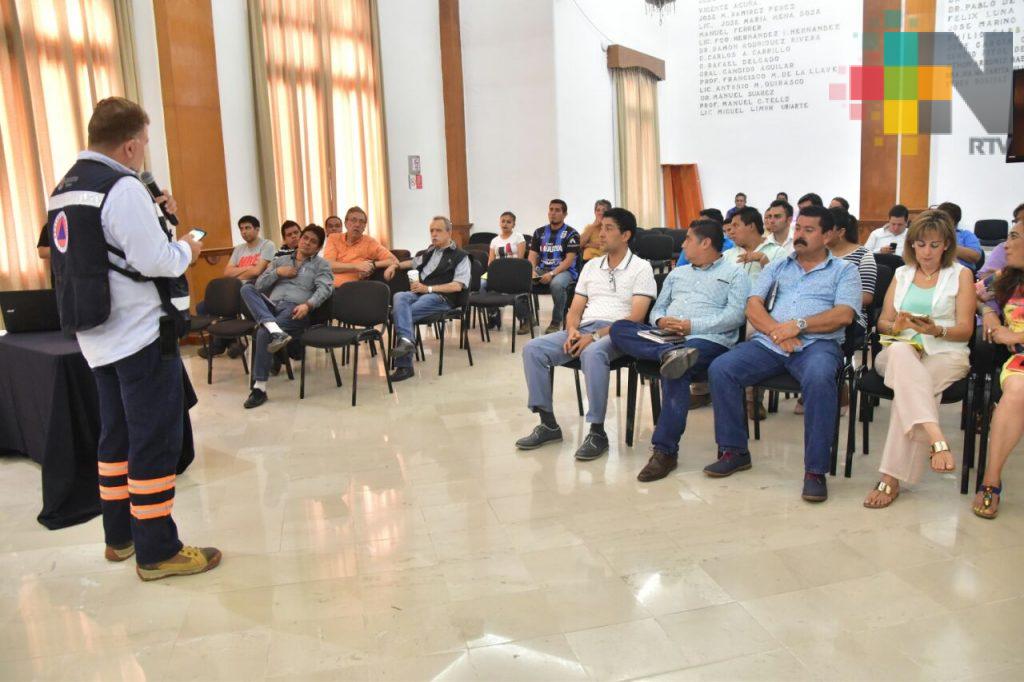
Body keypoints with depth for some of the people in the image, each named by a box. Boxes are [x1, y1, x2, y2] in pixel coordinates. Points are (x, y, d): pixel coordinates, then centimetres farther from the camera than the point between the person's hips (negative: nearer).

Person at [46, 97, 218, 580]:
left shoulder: (66, 189, 12)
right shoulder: (122, 188, -17)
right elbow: (155, 261, -20)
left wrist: (152, 215, 13)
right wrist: (186, 249, -1)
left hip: (98, 336, 9)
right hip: (140, 335, -9)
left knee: (116, 436, 17)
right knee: (156, 440, -2)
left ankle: (119, 536, 28)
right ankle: (156, 551, 6)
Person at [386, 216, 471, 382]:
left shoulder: (460, 256, 6)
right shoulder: (429, 252, 26)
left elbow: (457, 286, -7)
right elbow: (414, 263, 45)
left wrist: (428, 288, -15)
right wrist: (396, 265, 25)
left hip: (440, 297, -5)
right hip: (419, 293, 5)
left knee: (399, 312, -29)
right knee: (399, 297, -31)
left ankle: (404, 366, -31)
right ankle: (406, 340, -46)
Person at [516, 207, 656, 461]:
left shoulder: (641, 268, 0)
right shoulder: (591, 266, 19)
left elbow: (636, 318, -10)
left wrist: (595, 336, -19)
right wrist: (572, 331, -6)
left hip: (617, 334, -6)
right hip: (583, 330, 6)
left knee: (593, 353, -40)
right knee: (532, 349, -15)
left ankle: (597, 432, -29)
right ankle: (548, 423, -9)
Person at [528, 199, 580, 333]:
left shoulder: (571, 234, 1)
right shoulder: (539, 232, 15)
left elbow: (569, 260, -9)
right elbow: (532, 255, 10)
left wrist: (552, 274, -21)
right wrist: (532, 271, -12)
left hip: (564, 270, -4)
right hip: (541, 269, 4)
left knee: (557, 284, -39)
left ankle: (556, 322, -18)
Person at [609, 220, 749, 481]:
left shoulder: (734, 274, 11)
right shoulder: (677, 273, 31)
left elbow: (736, 315, -5)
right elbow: (658, 308, 25)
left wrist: (691, 325, -12)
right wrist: (661, 320, -1)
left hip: (707, 339, -6)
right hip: (665, 336, 6)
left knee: (675, 372, -37)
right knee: (620, 328, -18)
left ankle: (665, 450, -31)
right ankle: (670, 353, -40)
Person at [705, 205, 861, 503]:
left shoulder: (844, 270, 15)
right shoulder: (776, 267, 24)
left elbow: (844, 314, -3)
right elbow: (753, 306, 9)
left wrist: (798, 325, -15)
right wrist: (776, 331, -10)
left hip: (816, 343, -3)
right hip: (768, 342, 4)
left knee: (819, 379, -38)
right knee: (720, 369, -21)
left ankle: (815, 470, -27)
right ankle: (734, 451, -6)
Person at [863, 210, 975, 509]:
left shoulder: (961, 275, 13)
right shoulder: (902, 274, 22)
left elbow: (965, 330, 5)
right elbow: (883, 322, 16)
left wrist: (936, 330, -17)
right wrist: (897, 326, -9)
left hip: (946, 353, -2)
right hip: (902, 349, 2)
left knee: (907, 384, -36)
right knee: (900, 351, -39)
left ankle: (892, 478, -37)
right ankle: (937, 441, -54)